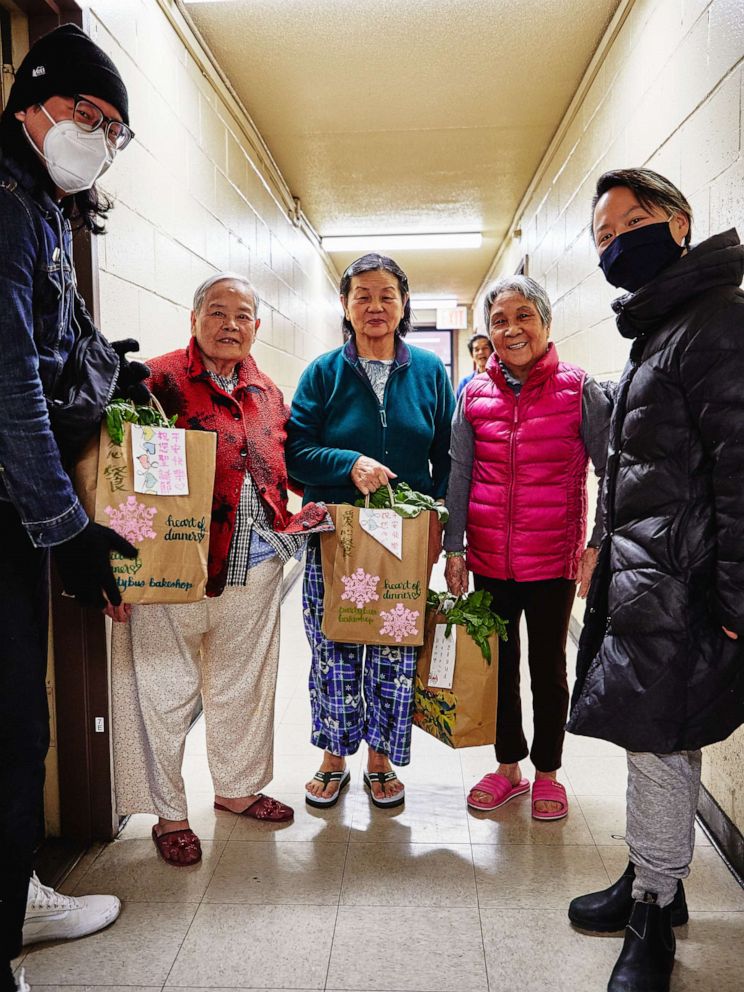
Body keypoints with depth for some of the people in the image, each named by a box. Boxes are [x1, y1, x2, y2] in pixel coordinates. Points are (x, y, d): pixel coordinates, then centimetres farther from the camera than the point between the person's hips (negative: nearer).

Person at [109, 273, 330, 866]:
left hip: (255, 567, 6)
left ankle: (238, 786, 39)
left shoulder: (267, 394, 12)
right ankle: (168, 812, 26)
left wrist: (308, 512, 3)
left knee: (244, 683, 18)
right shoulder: (160, 381, -7)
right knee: (165, 689, 7)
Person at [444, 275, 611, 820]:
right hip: (489, 559, 3)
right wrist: (453, 549, 1)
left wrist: (599, 544, -9)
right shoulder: (474, 394, 2)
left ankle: (547, 772, 32)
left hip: (554, 559, -3)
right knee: (498, 662, 15)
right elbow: (459, 475, 4)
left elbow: (612, 472, -3)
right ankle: (508, 766, 34)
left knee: (548, 666, 12)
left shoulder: (580, 390, -7)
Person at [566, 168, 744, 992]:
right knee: (655, 738, 17)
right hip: (638, 584, 9)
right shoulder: (656, 334, 19)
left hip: (677, 592, -9)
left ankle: (652, 915, 21)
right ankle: (651, 882, 34)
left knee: (658, 741, 1)